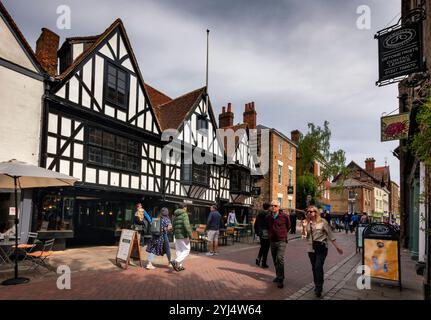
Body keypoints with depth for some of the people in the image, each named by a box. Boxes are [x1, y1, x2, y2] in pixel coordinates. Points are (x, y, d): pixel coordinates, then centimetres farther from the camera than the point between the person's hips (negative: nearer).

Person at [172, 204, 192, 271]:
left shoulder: (175, 215, 13)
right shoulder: (184, 214, -10)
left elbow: (173, 225, 17)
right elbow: (186, 225, -20)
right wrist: (190, 234, -17)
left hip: (177, 235, 8)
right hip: (184, 235, -8)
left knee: (178, 250, 14)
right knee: (186, 250, -1)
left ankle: (179, 266, 16)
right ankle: (176, 261, -17)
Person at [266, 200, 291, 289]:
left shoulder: (284, 216, -7)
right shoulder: (268, 217, 4)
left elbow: (288, 226, 10)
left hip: (281, 240, -5)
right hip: (272, 241, 5)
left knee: (280, 259, -15)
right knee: (275, 260, 13)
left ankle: (280, 279, -9)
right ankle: (278, 276, 29)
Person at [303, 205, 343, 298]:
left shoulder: (322, 222, -6)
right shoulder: (307, 223, 4)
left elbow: (330, 234, -2)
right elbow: (305, 236, 3)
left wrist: (337, 246, -2)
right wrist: (304, 227, -13)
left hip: (321, 247, -4)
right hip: (311, 248, 4)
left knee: (318, 266, -14)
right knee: (314, 268, 11)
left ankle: (318, 288, -6)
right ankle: (317, 286, 27)